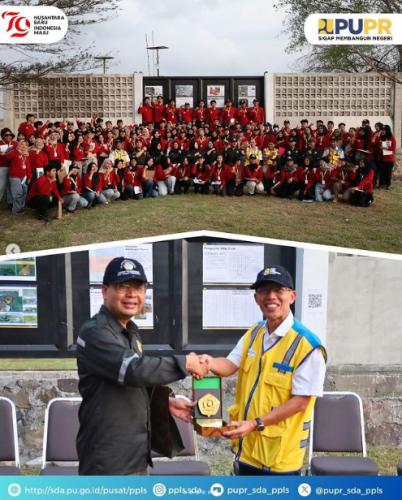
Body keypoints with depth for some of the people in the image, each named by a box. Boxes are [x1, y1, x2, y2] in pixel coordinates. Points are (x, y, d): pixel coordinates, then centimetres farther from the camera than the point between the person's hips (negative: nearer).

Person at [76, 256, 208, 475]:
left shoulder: (130, 331, 14)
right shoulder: (94, 332, -18)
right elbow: (135, 370, -31)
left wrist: (166, 402, 10)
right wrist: (184, 363, -19)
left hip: (134, 456, 10)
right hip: (108, 461, -10)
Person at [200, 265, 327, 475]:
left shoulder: (307, 345, -18)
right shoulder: (253, 334, 7)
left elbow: (300, 401, -18)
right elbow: (230, 365, 0)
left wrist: (255, 424, -23)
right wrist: (210, 363, -25)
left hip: (280, 453, -7)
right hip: (247, 446, 7)